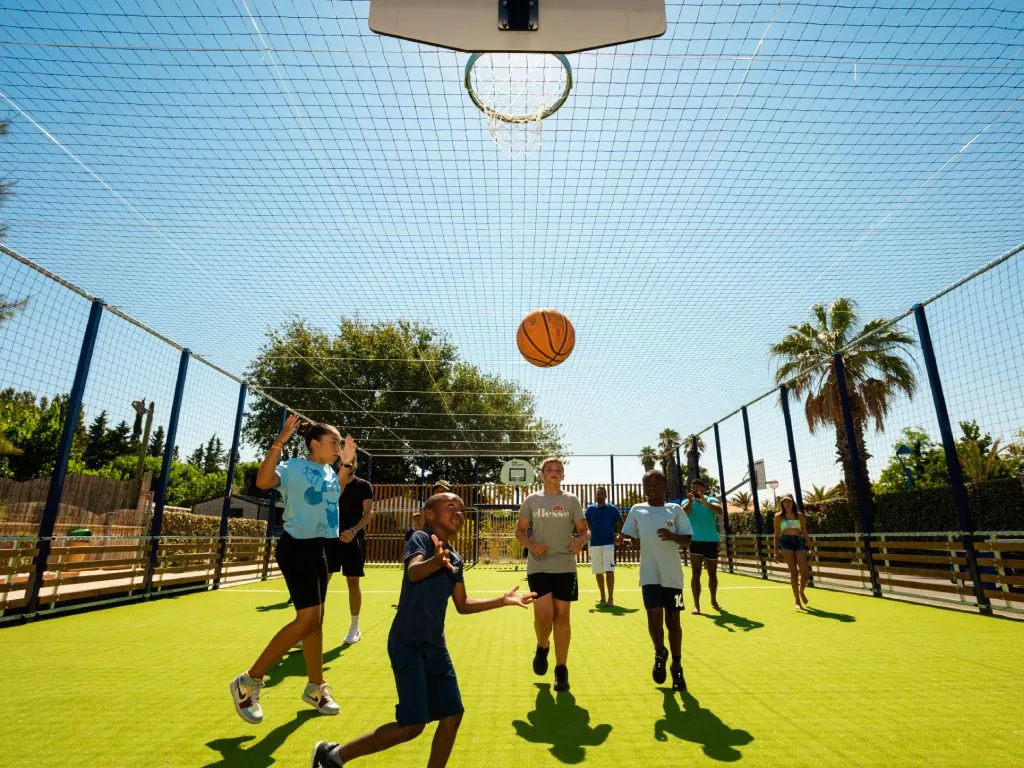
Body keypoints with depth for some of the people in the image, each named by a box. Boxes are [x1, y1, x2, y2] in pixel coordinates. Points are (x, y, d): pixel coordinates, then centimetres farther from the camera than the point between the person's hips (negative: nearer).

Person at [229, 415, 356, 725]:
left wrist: (347, 463, 20)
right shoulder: (294, 467, -12)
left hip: (318, 548, 8)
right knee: (308, 618, -15)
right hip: (296, 547, -8)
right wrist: (279, 442, -36)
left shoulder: (330, 472, 10)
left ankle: (315, 688, 26)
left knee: (316, 618, 13)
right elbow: (263, 481, -31)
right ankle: (248, 681, 1)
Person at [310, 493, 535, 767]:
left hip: (435, 646, 8)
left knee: (452, 715, 8)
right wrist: (436, 561, -54)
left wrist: (503, 600, 14)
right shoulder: (421, 538, -10)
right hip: (407, 643, -8)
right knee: (413, 725, -7)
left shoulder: (456, 559, 10)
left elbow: (463, 605, 19)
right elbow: (414, 572, -32)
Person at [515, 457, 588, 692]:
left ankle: (561, 669, 20)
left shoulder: (571, 500, 4)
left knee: (561, 616, 5)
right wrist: (531, 545, -11)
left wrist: (580, 541, -17)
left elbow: (584, 530, 6)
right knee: (543, 614, -9)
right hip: (538, 566, 0)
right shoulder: (531, 500, 3)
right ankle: (542, 647, 25)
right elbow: (520, 530, 8)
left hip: (565, 566, 1)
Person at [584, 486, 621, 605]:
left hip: (609, 543, -3)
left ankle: (611, 598, -4)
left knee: (609, 571, -10)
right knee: (598, 572, 10)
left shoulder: (613, 509, 1)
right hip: (594, 544, 4)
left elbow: (620, 524, 5)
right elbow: (585, 524, 10)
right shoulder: (591, 509, 8)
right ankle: (602, 598, 22)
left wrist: (618, 535, -9)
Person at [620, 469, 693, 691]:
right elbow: (628, 537, 12)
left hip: (672, 574, 0)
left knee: (673, 621, 8)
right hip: (650, 575, 0)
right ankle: (660, 654, 23)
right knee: (654, 617, -9)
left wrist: (673, 536, -18)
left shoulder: (675, 510, 1)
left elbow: (687, 539, -2)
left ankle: (677, 667, 27)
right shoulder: (637, 510, 4)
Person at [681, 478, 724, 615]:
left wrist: (705, 502, -37)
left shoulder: (711, 500, 0)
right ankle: (696, 604, -4)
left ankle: (714, 601, 33)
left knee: (712, 574, 13)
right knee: (696, 573, -7)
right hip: (695, 541, -1)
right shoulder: (687, 502, 3)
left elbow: (720, 511, -21)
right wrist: (690, 501, -31)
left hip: (711, 541, 1)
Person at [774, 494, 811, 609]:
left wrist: (810, 548, 5)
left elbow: (805, 533, 14)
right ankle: (798, 601, 2)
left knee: (805, 572, -7)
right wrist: (776, 552, 7)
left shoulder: (800, 515, 14)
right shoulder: (779, 516, 10)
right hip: (786, 542, -2)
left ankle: (801, 591, 25)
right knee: (793, 571, -6)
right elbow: (776, 535, 11)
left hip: (799, 542, 2)